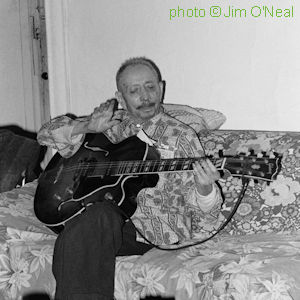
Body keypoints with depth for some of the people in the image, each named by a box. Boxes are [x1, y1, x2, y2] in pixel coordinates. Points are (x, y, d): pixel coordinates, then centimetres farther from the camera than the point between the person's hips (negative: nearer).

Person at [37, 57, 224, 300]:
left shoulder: (180, 137, 1)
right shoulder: (111, 123, 12)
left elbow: (207, 214, -4)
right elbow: (47, 134, 12)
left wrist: (204, 188, -29)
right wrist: (87, 127, -6)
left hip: (153, 231, -3)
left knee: (99, 216, -32)